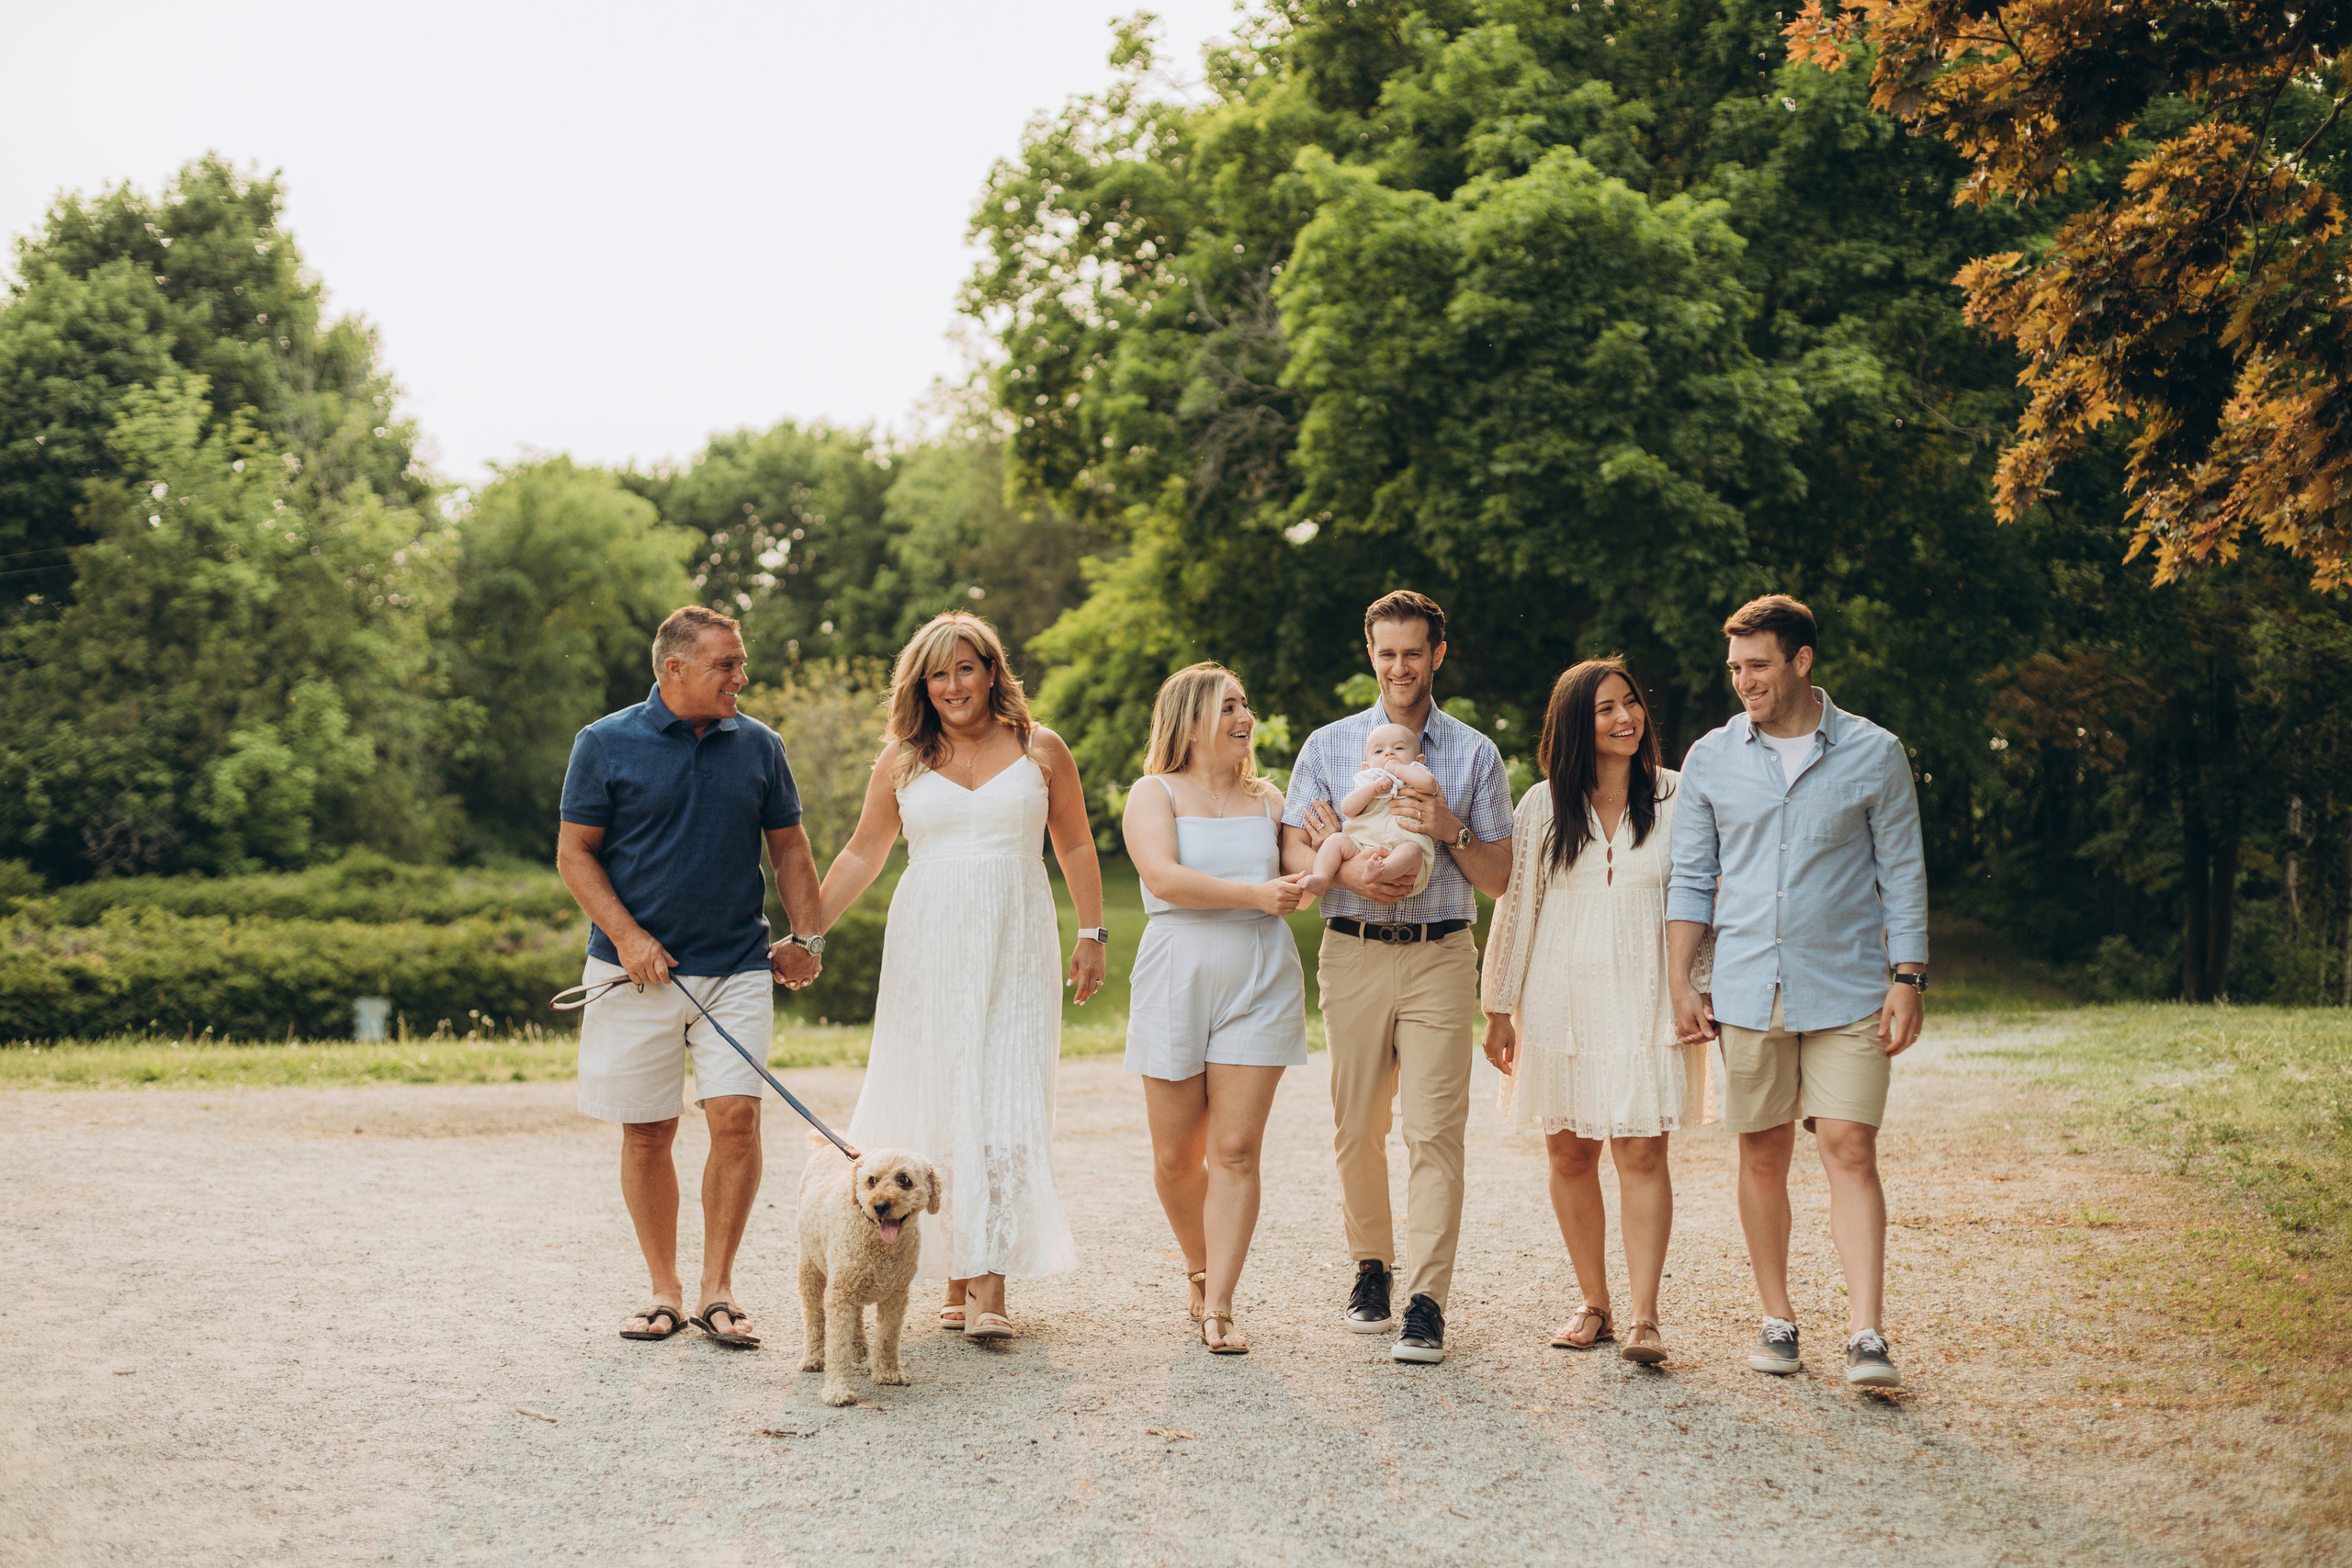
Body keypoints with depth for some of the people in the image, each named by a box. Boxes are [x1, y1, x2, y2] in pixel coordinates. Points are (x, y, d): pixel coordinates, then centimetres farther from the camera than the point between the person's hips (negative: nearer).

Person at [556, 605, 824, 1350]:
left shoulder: (759, 746, 7)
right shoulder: (606, 744, -2)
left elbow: (789, 847, 15)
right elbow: (574, 852, -1)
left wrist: (806, 937, 6)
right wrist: (627, 936, -11)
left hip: (736, 967, 2)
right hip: (637, 972, -1)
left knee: (736, 1117, -10)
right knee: (646, 1134, 4)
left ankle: (717, 1290, 2)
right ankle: (664, 1293, 17)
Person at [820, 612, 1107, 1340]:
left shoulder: (1041, 751, 6)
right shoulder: (902, 760, 8)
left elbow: (1076, 848, 13)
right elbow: (862, 855, 13)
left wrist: (1091, 935, 8)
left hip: (1014, 951, -1)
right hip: (928, 947, 2)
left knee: (1006, 1105, -10)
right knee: (935, 1102, 0)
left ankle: (992, 1287, -14)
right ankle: (956, 1281, 8)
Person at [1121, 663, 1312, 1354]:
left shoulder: (1267, 798, 14)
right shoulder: (1155, 794, 2)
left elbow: (1295, 888, 21)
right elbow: (1164, 877, -14)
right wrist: (1254, 893, -20)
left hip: (1260, 985, 2)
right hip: (1176, 984, -2)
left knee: (1236, 1149, -5)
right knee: (1176, 1158, 4)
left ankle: (1219, 1306, -3)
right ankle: (1200, 1272, 29)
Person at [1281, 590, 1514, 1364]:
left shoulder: (1474, 753, 9)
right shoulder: (1328, 746, 11)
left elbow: (1499, 878, 9)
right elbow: (1293, 850, 6)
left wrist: (1450, 832, -9)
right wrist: (1347, 871, -14)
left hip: (1440, 957, -1)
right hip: (1353, 952, 1)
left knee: (1434, 1127, -8)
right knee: (1357, 1127, 6)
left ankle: (1427, 1301, -7)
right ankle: (1371, 1265, 25)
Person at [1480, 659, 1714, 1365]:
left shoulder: (1675, 798, 2)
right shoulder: (1542, 806, 4)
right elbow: (1514, 907, 7)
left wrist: (1699, 993, 0)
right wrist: (1499, 1008, 6)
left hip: (1645, 1000, -2)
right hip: (1561, 1001, 2)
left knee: (1642, 1153, -9)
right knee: (1570, 1155, 6)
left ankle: (1644, 1317, -8)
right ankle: (1594, 1305, 17)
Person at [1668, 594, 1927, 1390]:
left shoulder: (1873, 754, 1)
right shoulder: (1711, 759, 6)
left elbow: (1902, 874, 3)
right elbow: (1691, 877, 10)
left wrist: (1908, 980, -3)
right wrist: (1680, 982, 3)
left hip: (1847, 992, -2)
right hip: (1748, 990, 2)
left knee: (1850, 1149, -9)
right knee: (1763, 1156, 7)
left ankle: (1865, 1334, -10)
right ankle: (1777, 1317, 19)